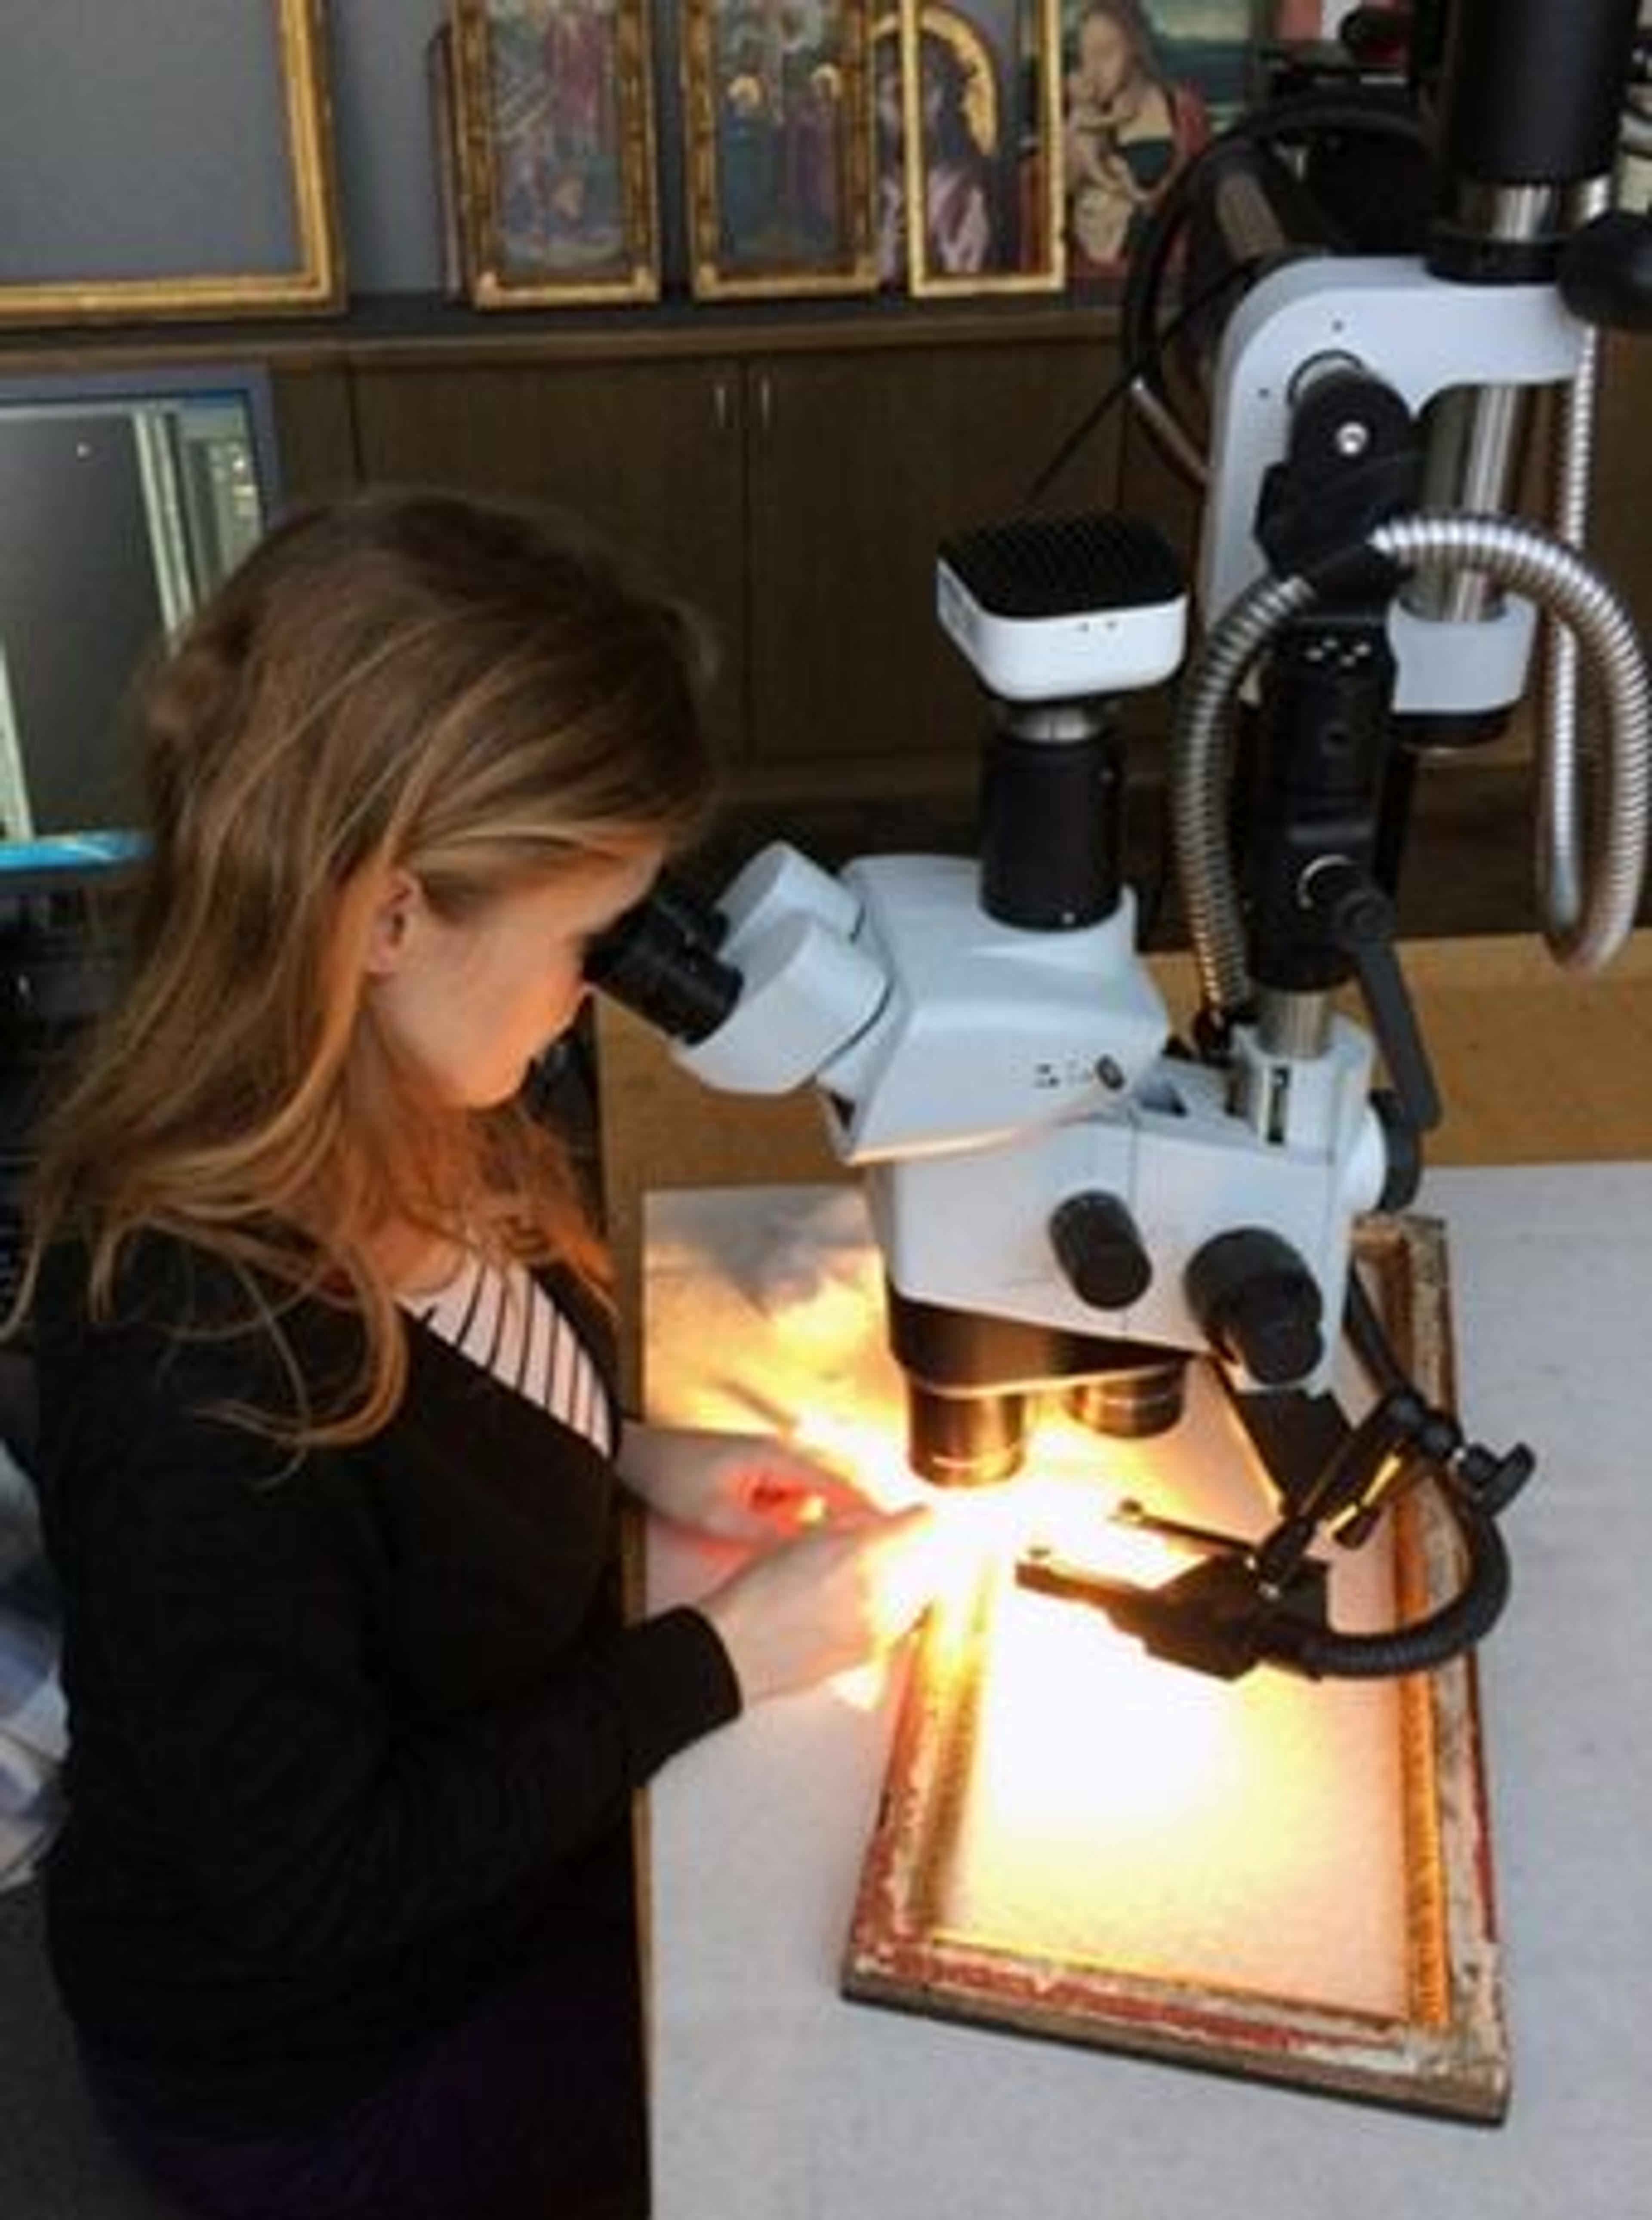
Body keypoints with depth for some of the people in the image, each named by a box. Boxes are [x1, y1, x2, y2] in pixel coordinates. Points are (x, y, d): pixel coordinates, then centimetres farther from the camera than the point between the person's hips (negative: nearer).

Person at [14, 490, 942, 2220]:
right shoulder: (196, 1376, -38)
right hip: (340, 2059, -6)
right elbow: (315, 1886, -27)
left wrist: (633, 1458, -7)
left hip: (500, 1824, 7)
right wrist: (724, 1659, -23)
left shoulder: (371, 1133, -13)